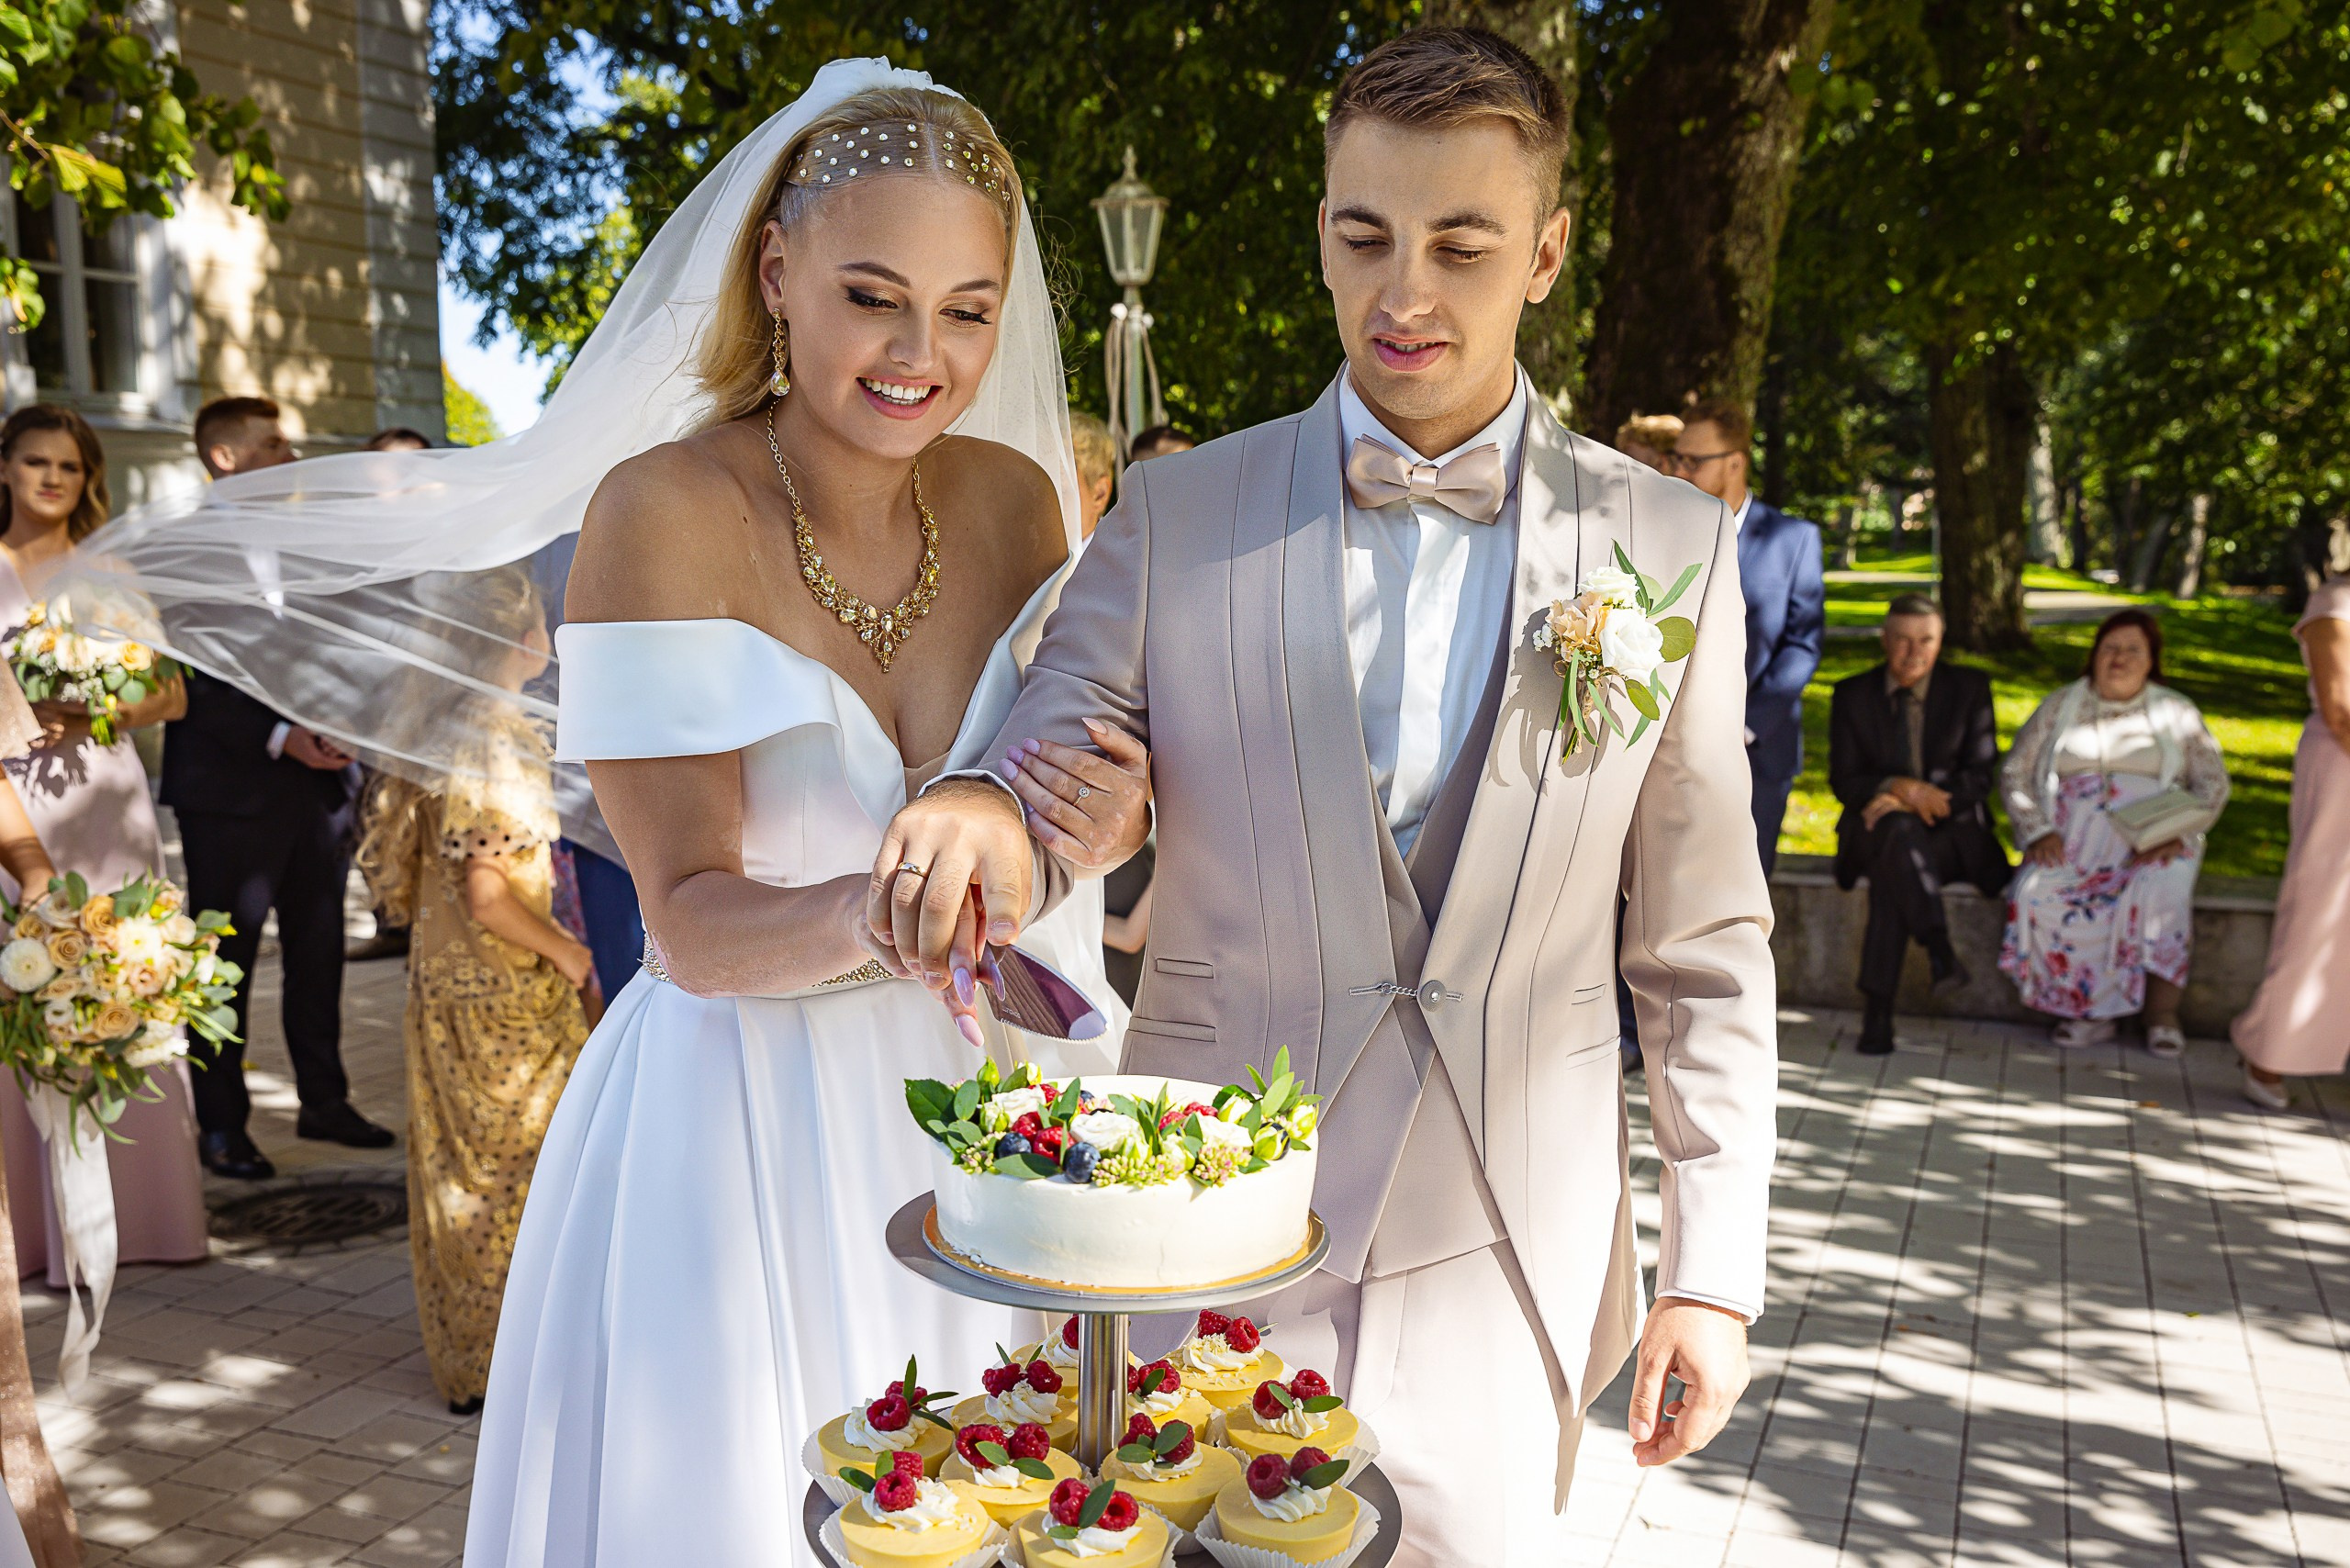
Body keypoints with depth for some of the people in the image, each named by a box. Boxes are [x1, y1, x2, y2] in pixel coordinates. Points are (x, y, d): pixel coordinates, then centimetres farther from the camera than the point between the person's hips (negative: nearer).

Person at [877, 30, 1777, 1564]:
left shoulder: (1669, 546, -1)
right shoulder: (1174, 516, -2)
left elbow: (1705, 945, 2)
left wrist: (1714, 1272, 1)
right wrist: (980, 817, -27)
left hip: (1509, 1266, 1)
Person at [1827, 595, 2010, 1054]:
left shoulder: (1970, 689, 5)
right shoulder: (1852, 695, 6)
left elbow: (1980, 776, -3)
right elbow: (1844, 781, 1)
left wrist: (1913, 799, -19)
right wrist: (1899, 788, -21)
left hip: (1951, 834, 0)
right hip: (1876, 830, 1)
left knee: (1891, 870, -35)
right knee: (1898, 831, -38)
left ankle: (1877, 1008, -38)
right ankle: (1939, 949, -48)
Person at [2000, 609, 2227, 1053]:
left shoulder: (2177, 712, 15)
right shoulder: (2059, 706, 16)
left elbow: (2213, 783, 7)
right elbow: (2014, 774, 11)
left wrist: (2174, 834, -11)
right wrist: (2038, 832, -5)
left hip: (2153, 847, -1)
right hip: (2072, 843, 1)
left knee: (2160, 894, -35)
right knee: (2036, 894, -31)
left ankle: (2163, 1012, -25)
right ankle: (2088, 1012, -23)